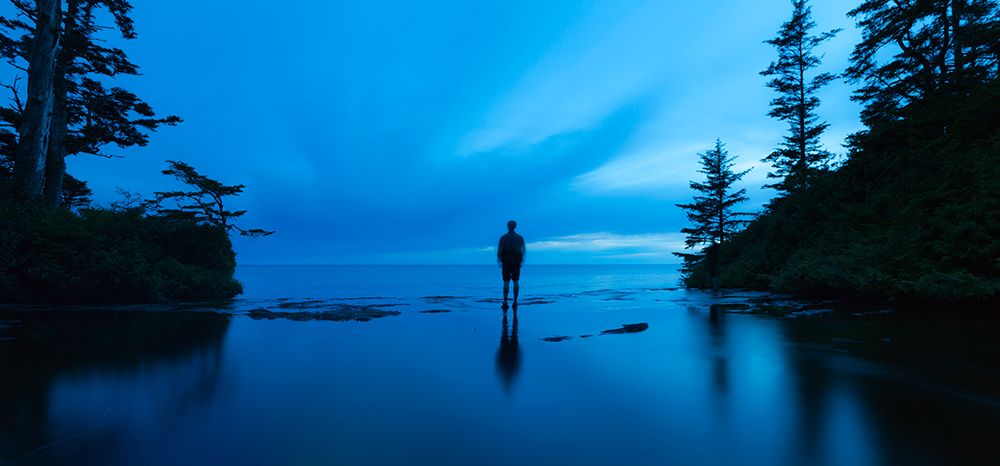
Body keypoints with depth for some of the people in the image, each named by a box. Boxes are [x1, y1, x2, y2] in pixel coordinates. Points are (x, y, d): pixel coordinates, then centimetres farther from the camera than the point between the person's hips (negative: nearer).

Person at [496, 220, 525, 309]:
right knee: (515, 282, 8)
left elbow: (499, 251, -4)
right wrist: (522, 261, 17)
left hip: (506, 262, -2)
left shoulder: (503, 238, -2)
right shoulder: (520, 237, 4)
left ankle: (505, 302, -10)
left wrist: (499, 261, 9)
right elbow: (523, 250, 5)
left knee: (506, 283, -1)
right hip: (516, 262, 2)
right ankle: (515, 302, 7)